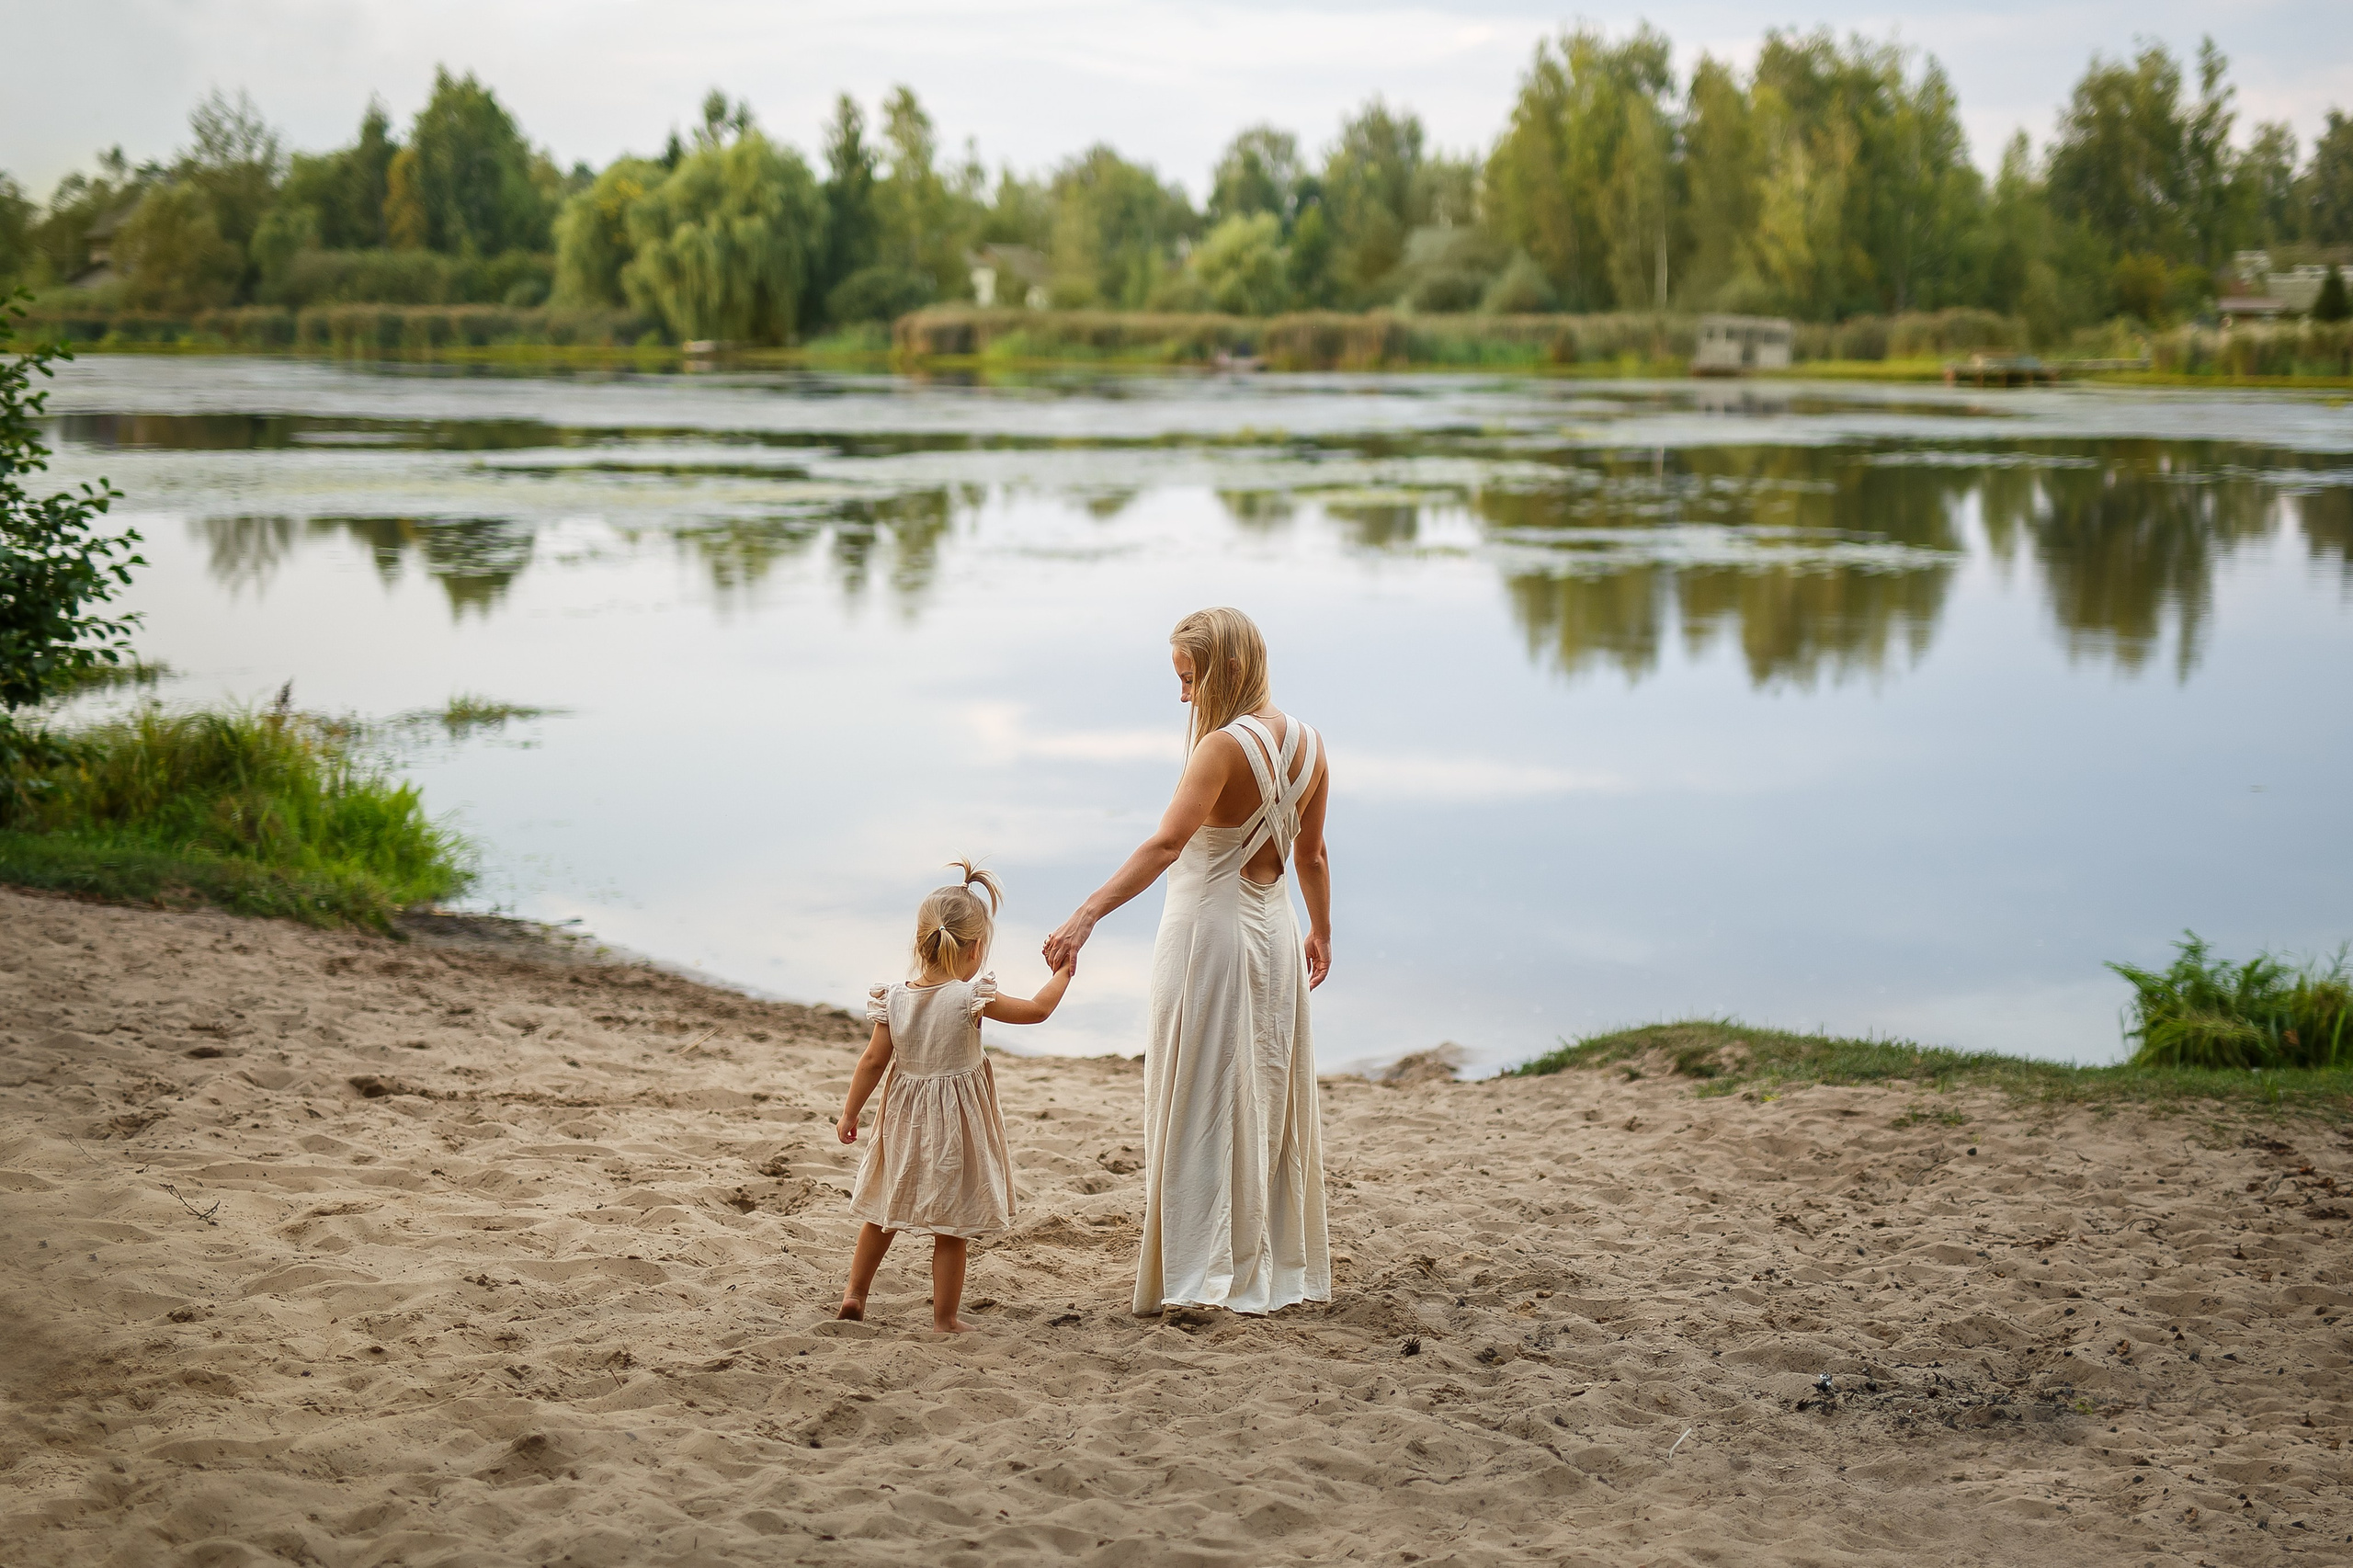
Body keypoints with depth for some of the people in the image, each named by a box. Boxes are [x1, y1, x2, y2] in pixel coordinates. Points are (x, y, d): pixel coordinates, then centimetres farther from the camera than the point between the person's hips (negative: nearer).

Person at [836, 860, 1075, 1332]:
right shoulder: (971, 998, -19)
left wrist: (849, 1114, 9)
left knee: (884, 1212, 23)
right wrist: (1063, 973, 6)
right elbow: (1038, 1009, -12)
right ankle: (945, 1318, 12)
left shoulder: (893, 998, -7)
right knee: (950, 1228, 6)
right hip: (954, 1124, -4)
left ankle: (854, 1293, 32)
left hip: (904, 1121, 4)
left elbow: (873, 1061, -2)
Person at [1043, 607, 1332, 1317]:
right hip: (1274, 934, 8)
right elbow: (1311, 853, 13)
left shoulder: (1225, 746, -20)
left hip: (1209, 932, -8)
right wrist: (1320, 932, 28)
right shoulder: (1308, 744, 2)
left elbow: (1165, 845, -31)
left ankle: (1205, 1273, 4)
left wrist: (1085, 917, -38)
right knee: (1271, 1099, 16)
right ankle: (1284, 1264, 26)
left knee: (1202, 1106, 1)